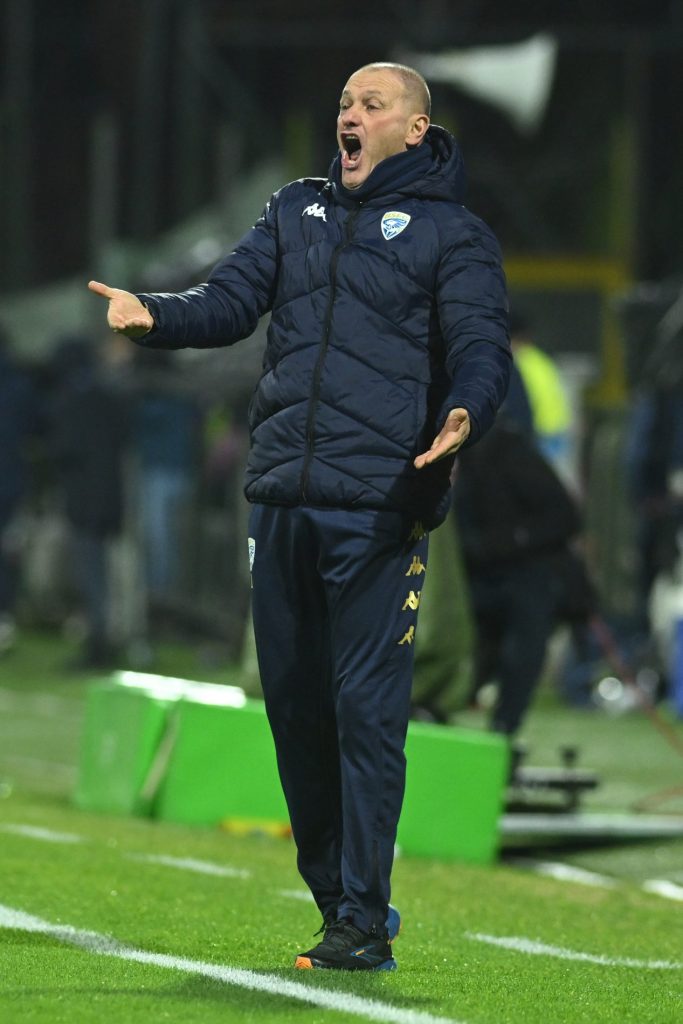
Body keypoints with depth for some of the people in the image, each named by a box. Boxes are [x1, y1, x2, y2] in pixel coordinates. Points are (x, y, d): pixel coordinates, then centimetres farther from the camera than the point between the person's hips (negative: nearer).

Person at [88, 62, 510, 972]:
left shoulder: (452, 234, 4)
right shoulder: (295, 213, 18)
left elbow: (481, 347, -5)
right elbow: (231, 301, 9)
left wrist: (463, 415, -27)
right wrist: (154, 314, -11)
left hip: (380, 509, -5)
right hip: (283, 501, 5)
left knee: (366, 707, -8)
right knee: (293, 699, 9)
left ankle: (364, 923, -5)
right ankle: (337, 894, 21)